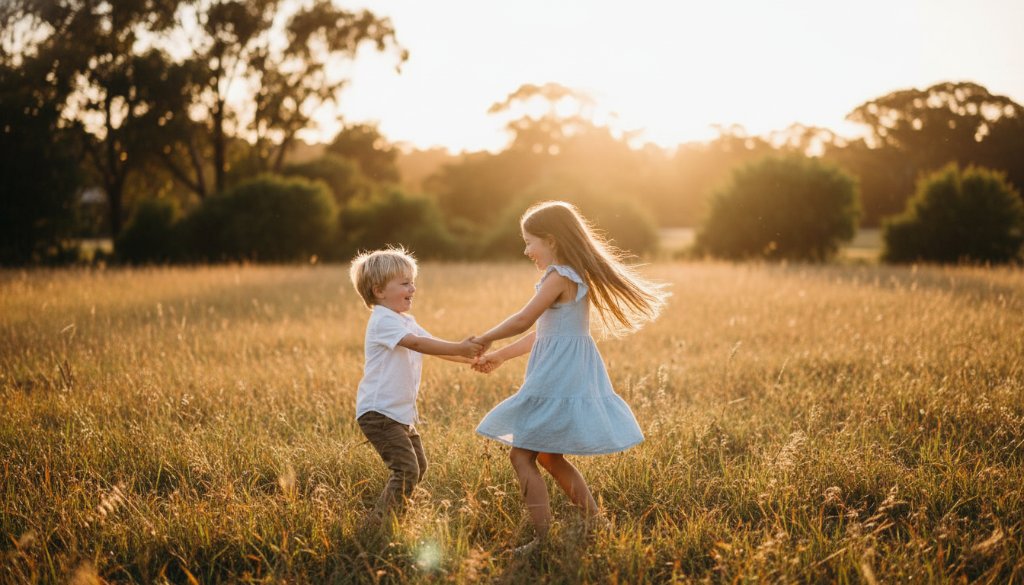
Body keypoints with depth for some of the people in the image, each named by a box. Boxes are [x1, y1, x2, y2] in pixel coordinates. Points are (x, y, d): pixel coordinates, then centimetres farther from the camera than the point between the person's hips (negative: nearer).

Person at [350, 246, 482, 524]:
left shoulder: (406, 321, 17)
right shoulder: (383, 321, -16)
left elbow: (435, 345, 13)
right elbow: (417, 344, -30)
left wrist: (470, 358, 0)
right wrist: (459, 348, -34)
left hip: (402, 413, 10)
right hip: (379, 412, -10)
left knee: (418, 466, 15)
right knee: (406, 470, -16)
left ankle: (389, 518, 26)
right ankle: (378, 525, -9)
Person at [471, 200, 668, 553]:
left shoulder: (559, 277, -14)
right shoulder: (577, 276, 15)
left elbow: (524, 320, -21)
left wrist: (485, 339, -5)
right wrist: (500, 356, 22)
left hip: (558, 377, -10)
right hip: (567, 374, 10)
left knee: (522, 454, -7)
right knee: (549, 457, 19)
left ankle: (542, 537, -7)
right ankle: (596, 522, 24)